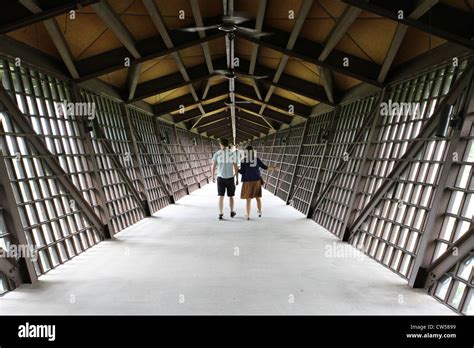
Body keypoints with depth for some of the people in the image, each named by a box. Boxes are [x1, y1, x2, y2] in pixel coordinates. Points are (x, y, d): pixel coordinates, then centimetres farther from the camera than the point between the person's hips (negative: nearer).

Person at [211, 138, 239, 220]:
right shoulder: (232, 154, -3)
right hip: (230, 178, 0)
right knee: (230, 196, 16)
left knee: (221, 196, 3)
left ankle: (221, 214, -5)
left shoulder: (217, 154, -2)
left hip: (220, 177, 0)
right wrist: (237, 179, 4)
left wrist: (213, 177, 15)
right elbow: (236, 167, -4)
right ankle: (232, 212, 28)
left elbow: (213, 167, 0)